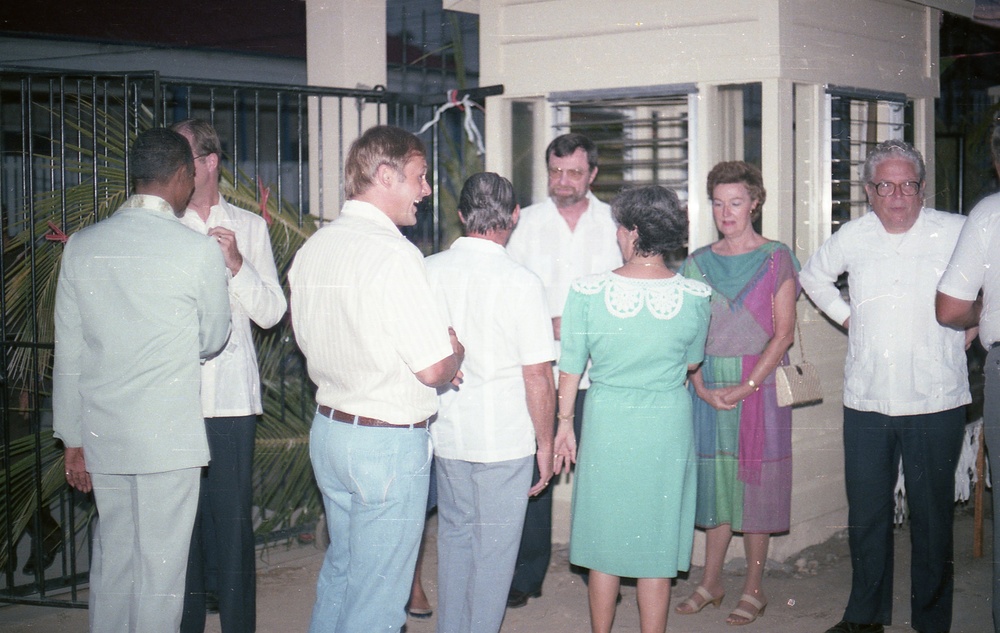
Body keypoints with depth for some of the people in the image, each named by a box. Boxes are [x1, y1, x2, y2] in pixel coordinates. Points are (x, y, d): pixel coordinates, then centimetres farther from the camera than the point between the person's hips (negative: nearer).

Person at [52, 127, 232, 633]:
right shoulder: (200, 251, -11)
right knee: (161, 567, 4)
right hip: (169, 435, -5)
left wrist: (73, 440, 12)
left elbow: (68, 353, 5)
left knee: (112, 556, 16)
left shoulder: (82, 245, 2)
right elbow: (212, 340, 3)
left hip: (102, 434, 5)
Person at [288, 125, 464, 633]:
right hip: (389, 443, -8)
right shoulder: (393, 254, -20)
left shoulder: (312, 248, 5)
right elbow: (434, 368, -23)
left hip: (327, 429, 8)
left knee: (339, 571, 23)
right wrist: (455, 349, 1)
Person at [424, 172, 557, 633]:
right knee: (494, 550, 7)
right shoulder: (521, 282, -15)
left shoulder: (428, 271, -2)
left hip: (445, 435, 5)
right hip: (505, 439, -5)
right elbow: (537, 375, -13)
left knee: (453, 536, 19)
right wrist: (545, 442, -2)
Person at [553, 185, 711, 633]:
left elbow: (570, 367, -3)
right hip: (669, 427, 1)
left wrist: (565, 424, 11)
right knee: (657, 549, 11)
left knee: (604, 548, 14)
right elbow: (692, 363, 7)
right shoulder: (695, 296, -9)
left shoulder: (587, 292, -12)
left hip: (606, 424, 0)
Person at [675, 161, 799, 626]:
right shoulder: (698, 263, 9)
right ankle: (711, 582, 18)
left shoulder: (775, 259, -1)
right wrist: (701, 388, -7)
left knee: (755, 478, 1)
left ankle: (753, 589, 11)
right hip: (709, 388, 3)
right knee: (714, 478, 7)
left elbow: (783, 333, -6)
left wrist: (746, 387, -13)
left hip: (759, 386, -3)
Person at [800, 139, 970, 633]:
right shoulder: (853, 237, 7)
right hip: (865, 402, 3)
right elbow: (813, 276, 26)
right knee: (865, 514, 11)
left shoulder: (956, 233, -4)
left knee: (932, 517, 5)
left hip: (934, 403, -3)